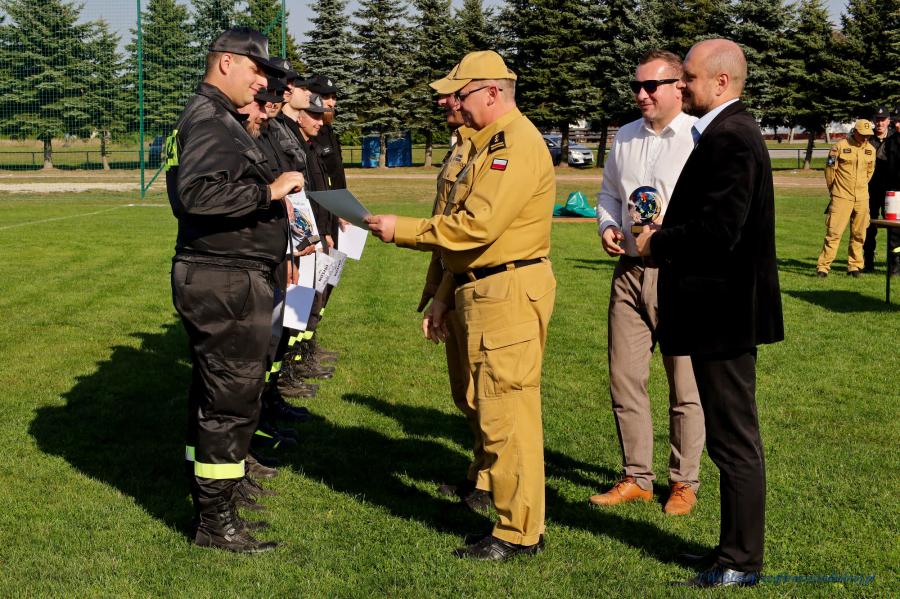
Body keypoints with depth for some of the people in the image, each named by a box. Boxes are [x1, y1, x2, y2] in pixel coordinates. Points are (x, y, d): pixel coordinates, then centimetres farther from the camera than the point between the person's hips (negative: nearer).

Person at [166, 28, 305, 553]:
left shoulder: (217, 119, 18)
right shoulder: (210, 121, -16)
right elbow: (197, 193, -32)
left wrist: (268, 205, 15)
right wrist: (269, 191, -28)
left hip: (222, 280, 11)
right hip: (227, 283, -11)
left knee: (212, 397, 18)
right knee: (232, 402, -4)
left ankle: (209, 502, 31)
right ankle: (216, 523, 5)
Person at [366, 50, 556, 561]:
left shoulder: (518, 144, -15)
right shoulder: (490, 143, 19)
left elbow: (476, 225, -23)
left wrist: (402, 230, -15)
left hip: (510, 291, -11)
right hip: (485, 290, 11)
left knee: (506, 411, -7)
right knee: (486, 402, 20)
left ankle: (520, 532, 0)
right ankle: (488, 484, 35)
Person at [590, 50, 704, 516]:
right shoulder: (625, 137, 13)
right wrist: (607, 226, 5)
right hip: (630, 270, 6)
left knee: (685, 386, 4)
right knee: (624, 378, 8)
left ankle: (685, 482, 18)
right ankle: (636, 478, 21)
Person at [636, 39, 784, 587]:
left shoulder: (729, 137, -19)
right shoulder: (730, 130, 14)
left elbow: (719, 230, -26)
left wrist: (658, 244, -12)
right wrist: (668, 233, 7)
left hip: (723, 310, -11)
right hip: (724, 309, 11)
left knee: (734, 439, 0)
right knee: (732, 437, 18)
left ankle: (740, 563, 11)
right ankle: (736, 547, 30)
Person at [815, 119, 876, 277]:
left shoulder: (870, 150, 9)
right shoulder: (840, 146, -6)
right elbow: (830, 170, 0)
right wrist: (834, 191, 9)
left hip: (862, 199, 5)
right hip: (841, 198, -5)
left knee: (858, 234, 8)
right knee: (833, 232, -8)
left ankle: (855, 266, 18)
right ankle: (823, 267, -5)